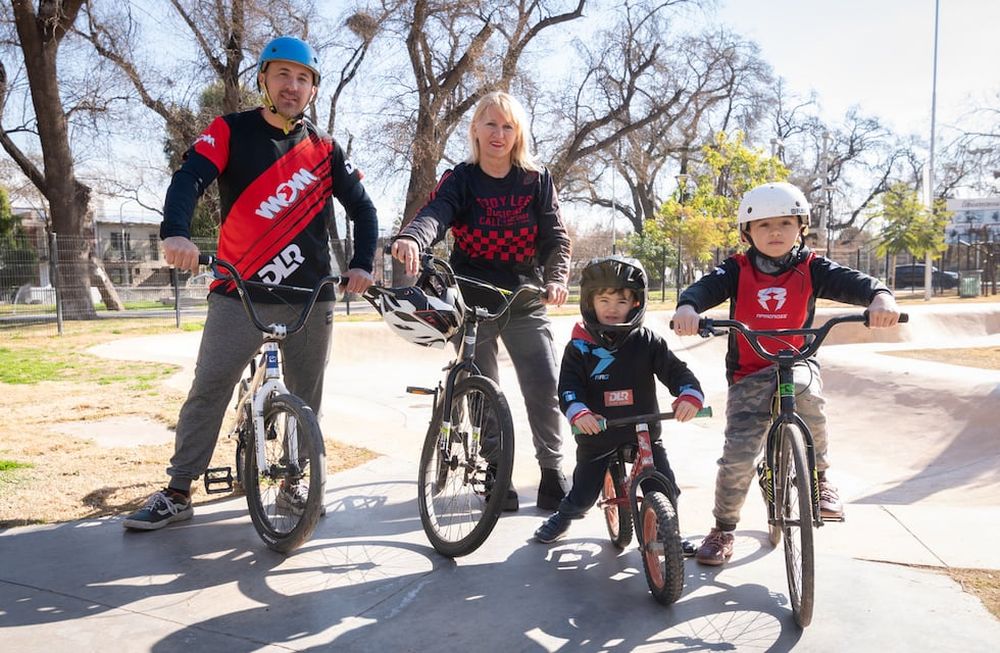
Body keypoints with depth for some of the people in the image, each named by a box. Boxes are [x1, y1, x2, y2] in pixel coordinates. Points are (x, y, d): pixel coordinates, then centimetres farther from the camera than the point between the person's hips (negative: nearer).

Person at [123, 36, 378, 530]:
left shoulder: (324, 150, 9)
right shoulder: (230, 131, 2)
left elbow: (362, 208, 10)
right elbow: (190, 179, -13)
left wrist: (362, 264, -6)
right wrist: (175, 232, -32)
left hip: (310, 295, 3)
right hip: (240, 291, -2)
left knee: (306, 396, 7)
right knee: (209, 389, -3)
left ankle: (294, 483, 24)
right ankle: (178, 493, 9)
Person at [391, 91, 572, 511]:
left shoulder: (537, 181, 4)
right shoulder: (460, 180, -2)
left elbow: (555, 236, -2)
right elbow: (435, 215, -22)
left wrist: (556, 278, -23)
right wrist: (410, 238, -46)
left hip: (525, 301, 1)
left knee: (546, 388, -7)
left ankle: (552, 472, 9)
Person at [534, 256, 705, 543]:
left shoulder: (647, 342, -3)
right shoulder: (579, 346, -5)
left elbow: (675, 369, -8)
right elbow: (568, 385, -13)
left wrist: (690, 395, -29)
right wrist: (578, 412, -32)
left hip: (644, 431, 1)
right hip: (597, 433, 0)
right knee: (582, 495, 9)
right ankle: (562, 519, 42)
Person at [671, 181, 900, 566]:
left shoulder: (811, 269, 0)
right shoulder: (737, 270, -1)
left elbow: (851, 282, -15)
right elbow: (706, 287, -18)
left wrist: (880, 296, -38)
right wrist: (687, 307, -42)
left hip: (797, 364, 0)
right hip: (747, 376, 0)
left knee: (805, 390, -36)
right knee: (738, 454, -9)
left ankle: (818, 477, -13)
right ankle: (723, 529, 15)